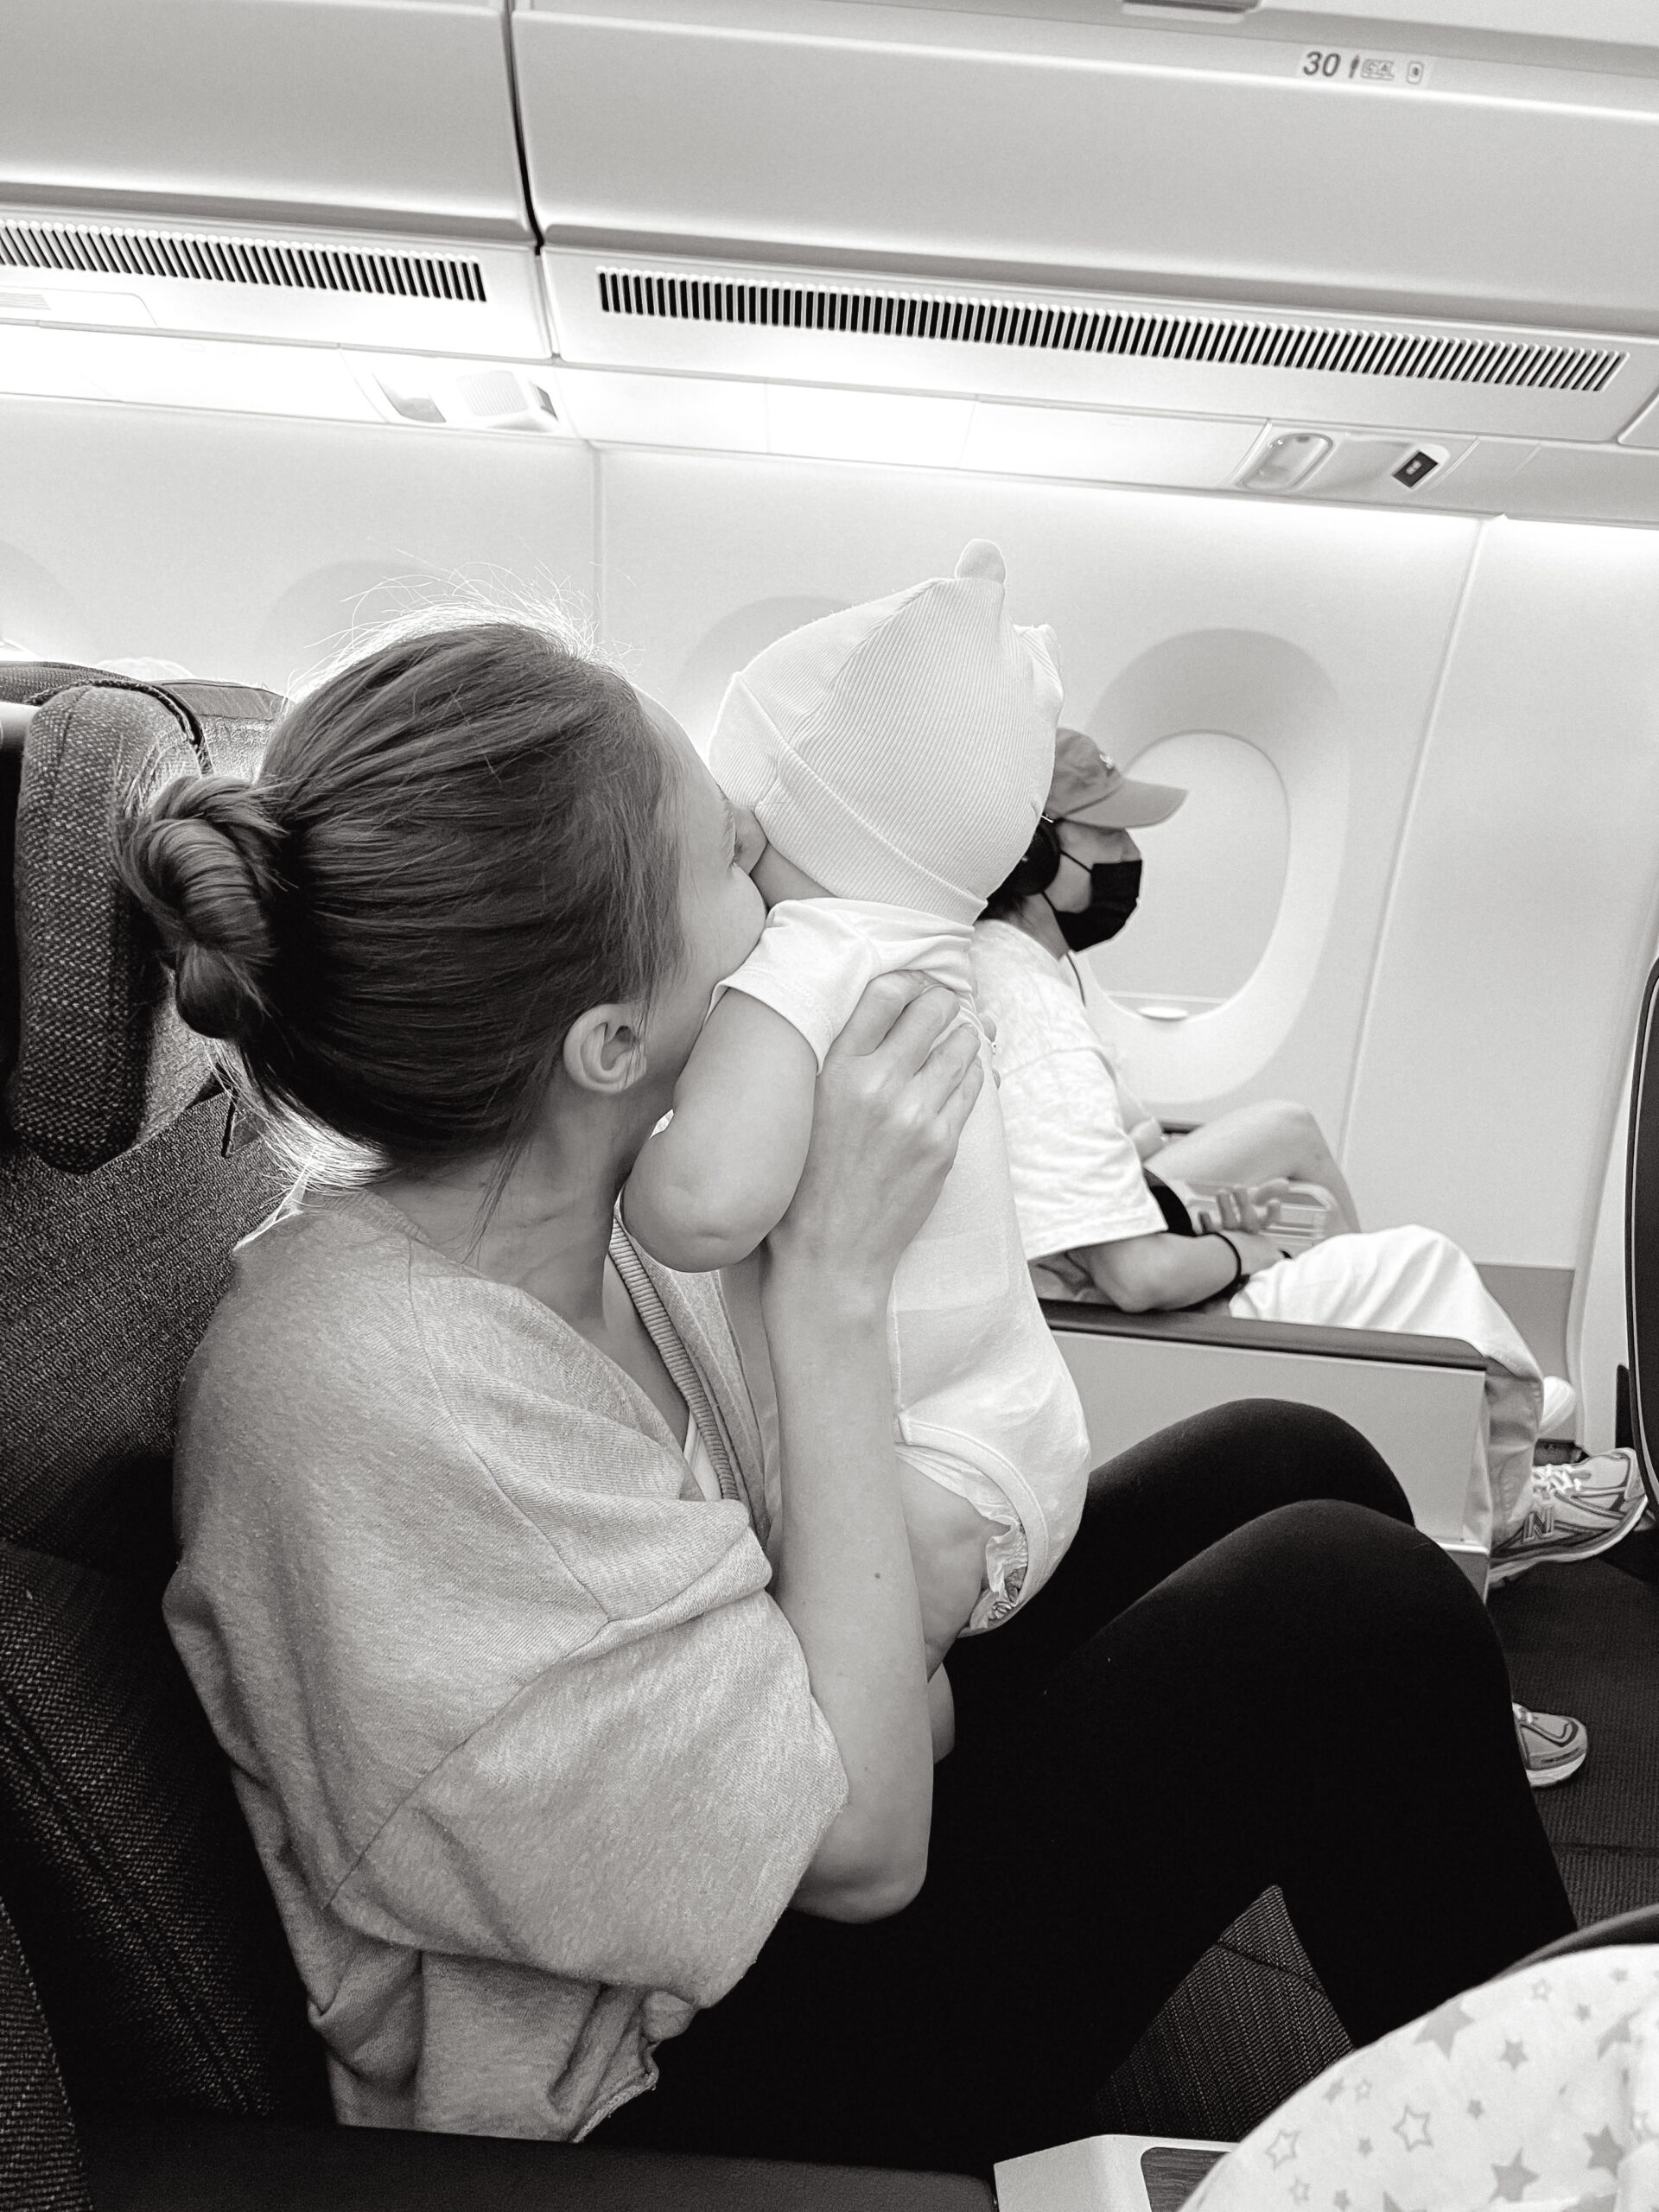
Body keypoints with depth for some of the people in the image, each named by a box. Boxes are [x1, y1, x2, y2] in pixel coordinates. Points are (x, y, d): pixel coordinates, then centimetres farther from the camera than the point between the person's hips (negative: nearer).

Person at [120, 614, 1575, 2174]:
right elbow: (859, 1843, -28)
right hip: (676, 2080, -7)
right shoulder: (383, 1400, -36)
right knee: (1350, 1605, -16)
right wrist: (835, 1278, -30)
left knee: (1287, 1463, 3)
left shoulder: (527, 1182, -11)